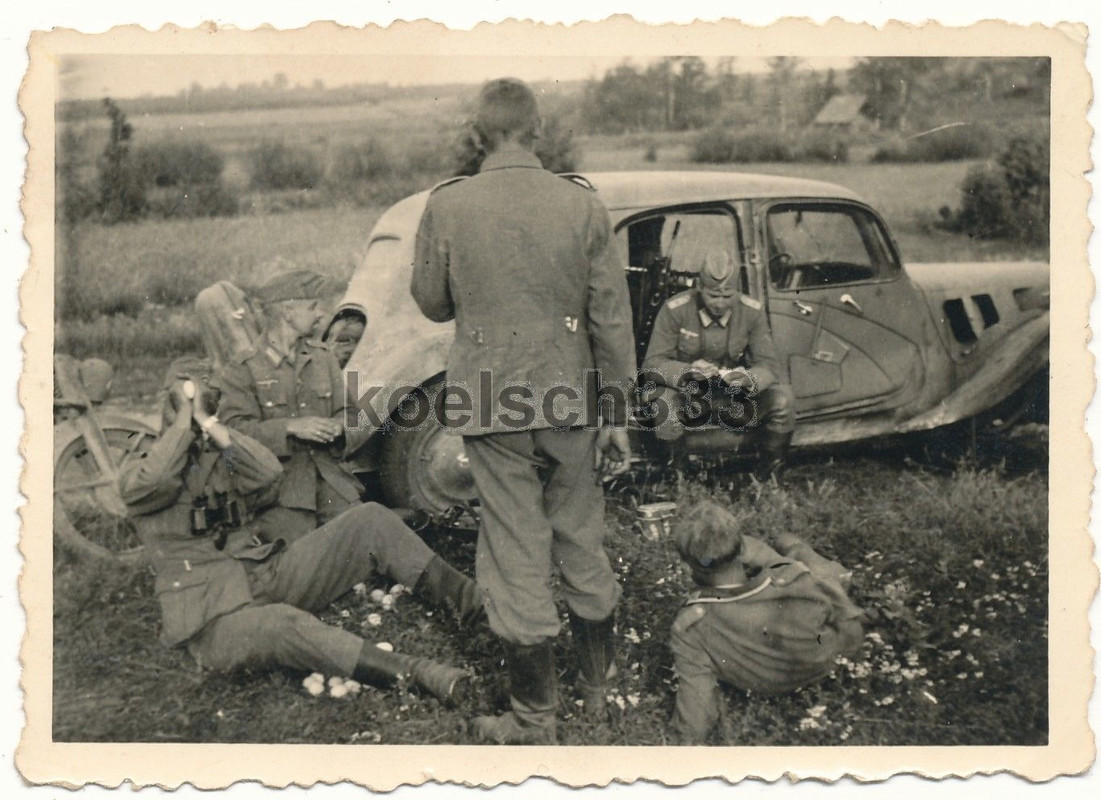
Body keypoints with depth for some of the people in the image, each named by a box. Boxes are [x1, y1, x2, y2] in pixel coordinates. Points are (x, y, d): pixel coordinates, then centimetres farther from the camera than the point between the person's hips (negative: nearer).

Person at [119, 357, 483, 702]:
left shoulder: (227, 457, 21)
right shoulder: (142, 468, 11)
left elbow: (269, 477, -3)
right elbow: (151, 484, -16)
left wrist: (209, 422, -3)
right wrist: (184, 417, -5)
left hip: (265, 575, 5)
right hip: (213, 617, -5)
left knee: (369, 520, -9)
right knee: (283, 624, -40)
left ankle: (465, 599, -16)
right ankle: (415, 674, -49)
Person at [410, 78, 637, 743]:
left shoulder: (446, 207, -6)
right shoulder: (584, 206, -4)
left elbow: (432, 303, 5)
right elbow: (612, 319, -3)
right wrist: (617, 414, 4)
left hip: (492, 405, -1)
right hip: (570, 401, 2)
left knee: (517, 558, 7)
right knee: (582, 545, 17)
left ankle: (536, 718, 19)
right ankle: (601, 683, 36)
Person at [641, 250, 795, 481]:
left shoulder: (752, 312, -9)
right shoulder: (675, 310, -16)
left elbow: (770, 366, -9)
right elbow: (652, 364, -15)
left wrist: (749, 378, -34)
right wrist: (688, 371, -36)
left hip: (735, 396, 2)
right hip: (689, 395, -2)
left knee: (783, 398, -24)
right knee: (665, 399, -37)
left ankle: (770, 465, 6)